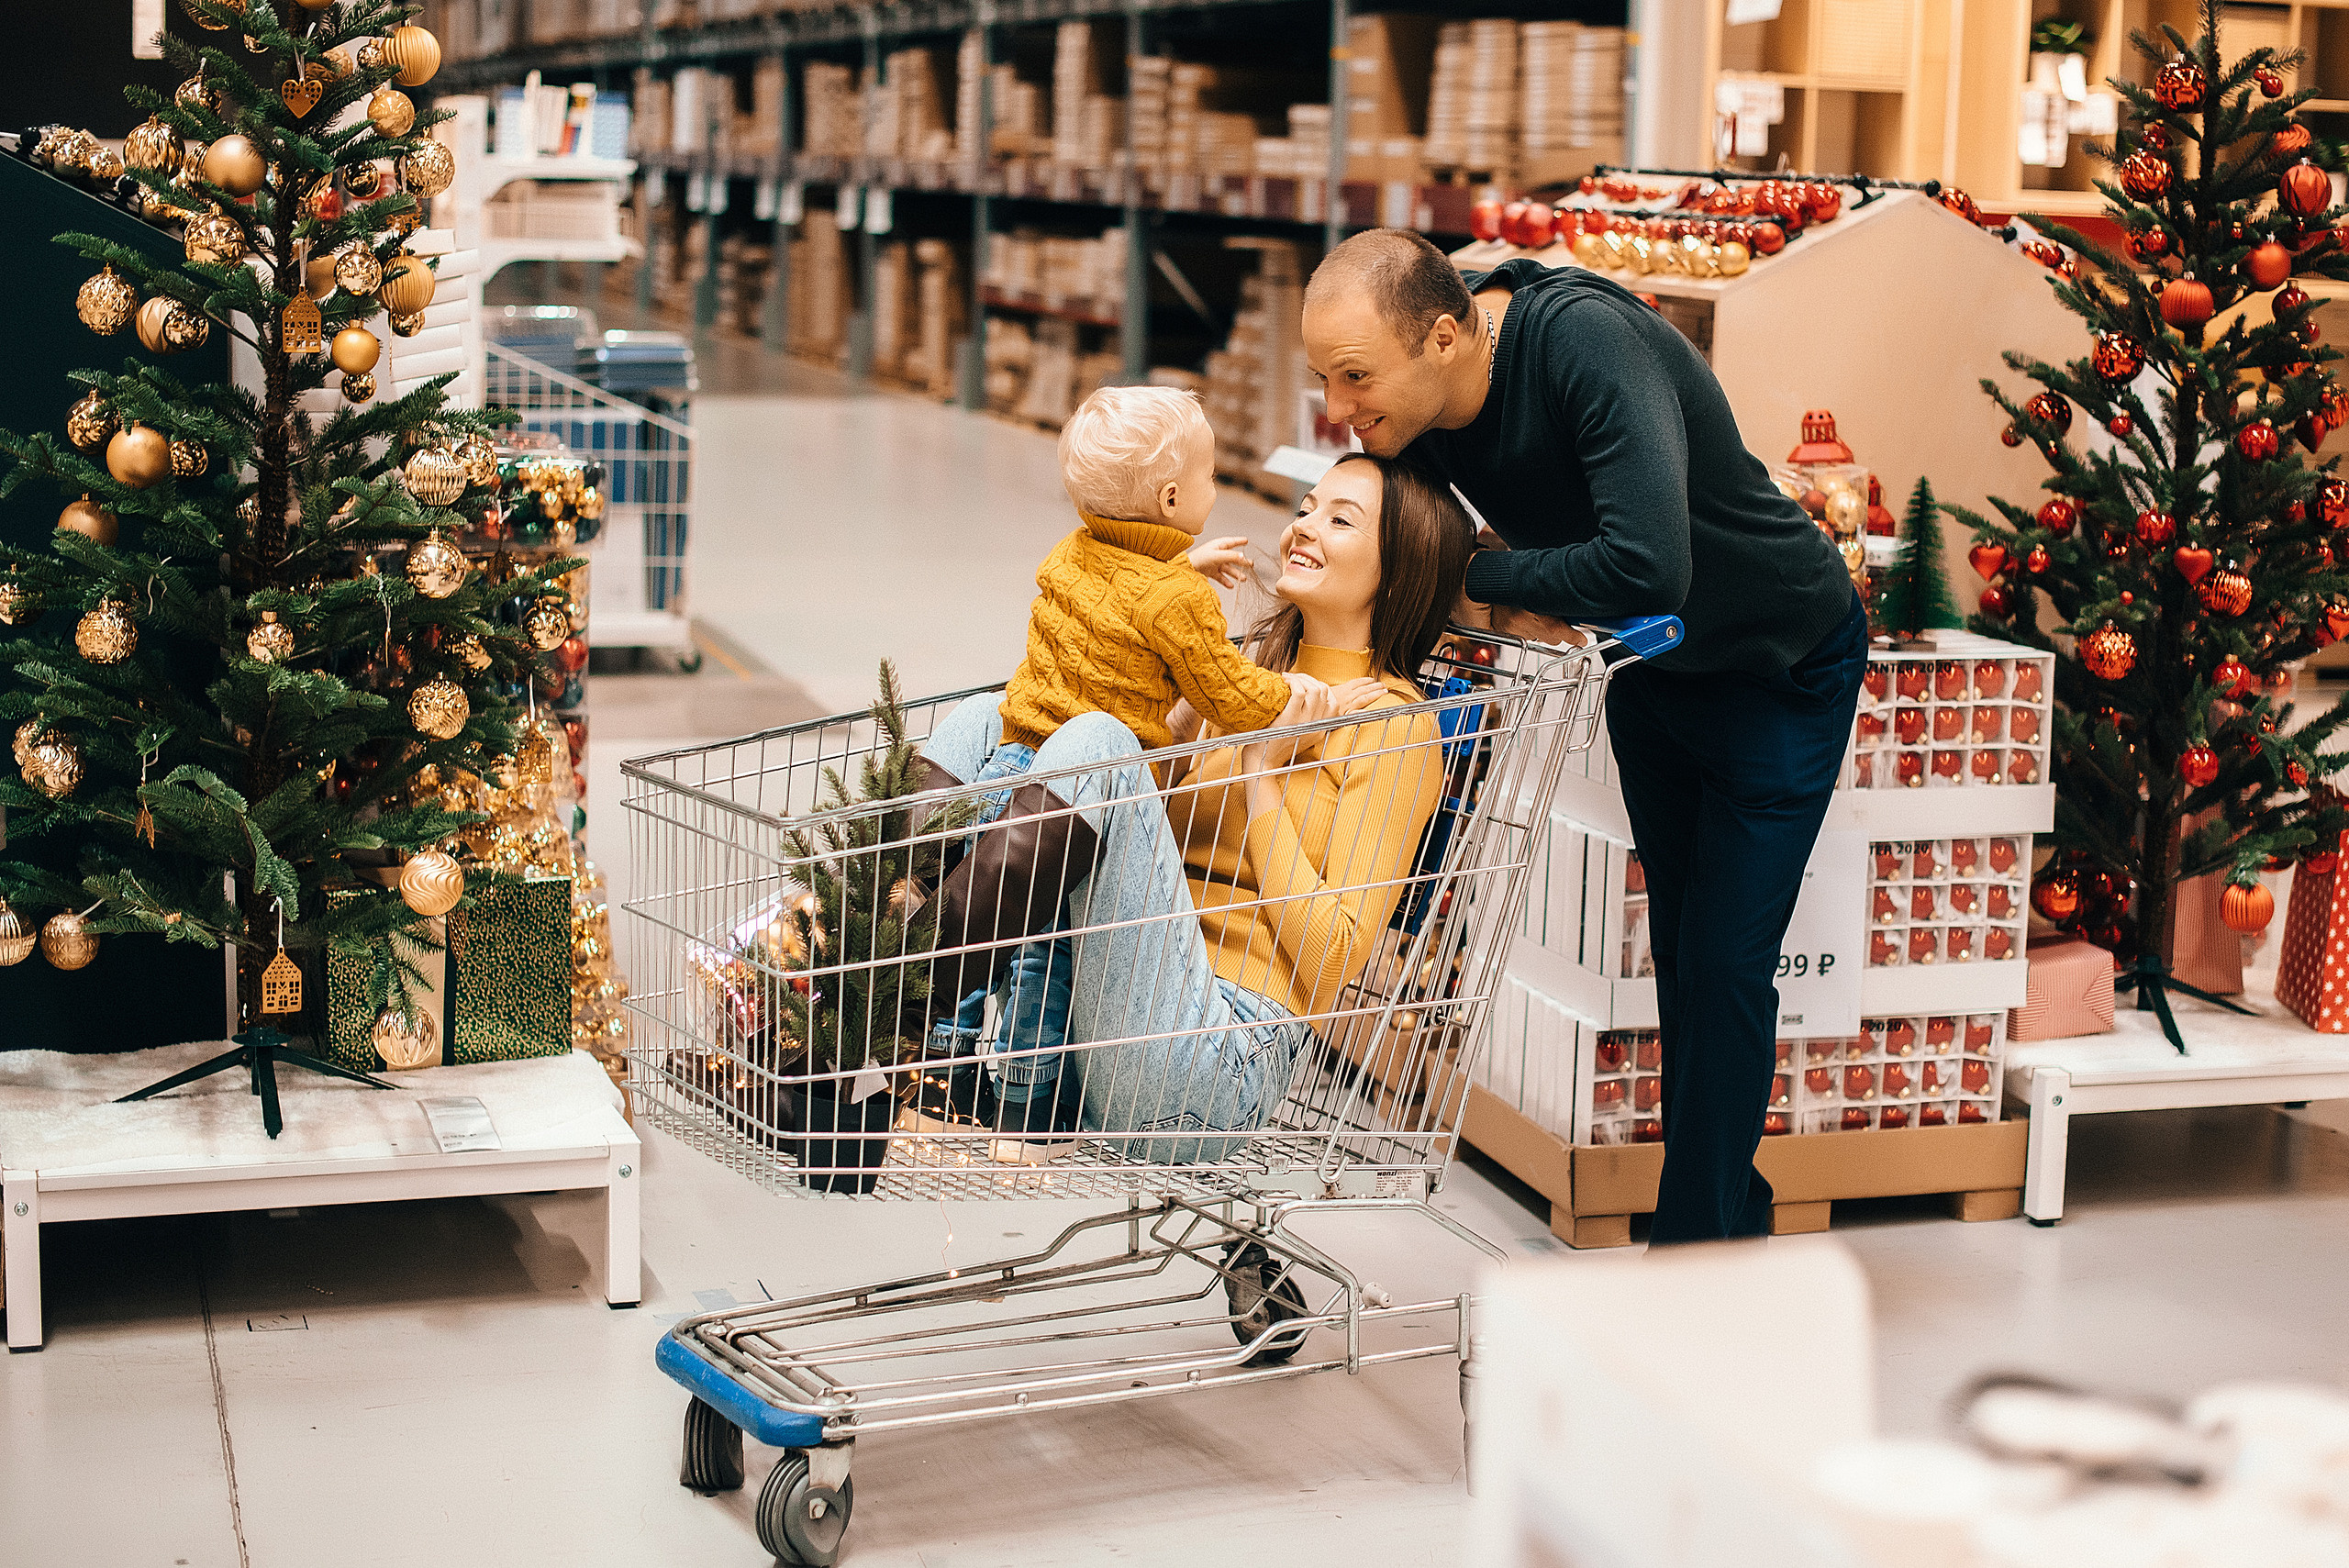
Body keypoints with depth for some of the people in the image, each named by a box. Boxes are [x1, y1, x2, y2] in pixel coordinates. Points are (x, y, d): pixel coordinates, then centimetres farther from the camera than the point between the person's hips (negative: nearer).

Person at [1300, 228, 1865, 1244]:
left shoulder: (1586, 340, -38)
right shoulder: (1411, 406, -16)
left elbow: (1649, 567, -48)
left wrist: (1488, 575, -32)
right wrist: (1504, 607, -26)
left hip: (1779, 666, -7)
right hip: (1646, 669, 7)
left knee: (1723, 963, -8)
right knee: (1678, 953, 15)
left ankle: (1696, 1250, 4)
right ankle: (1732, 1215, 31)